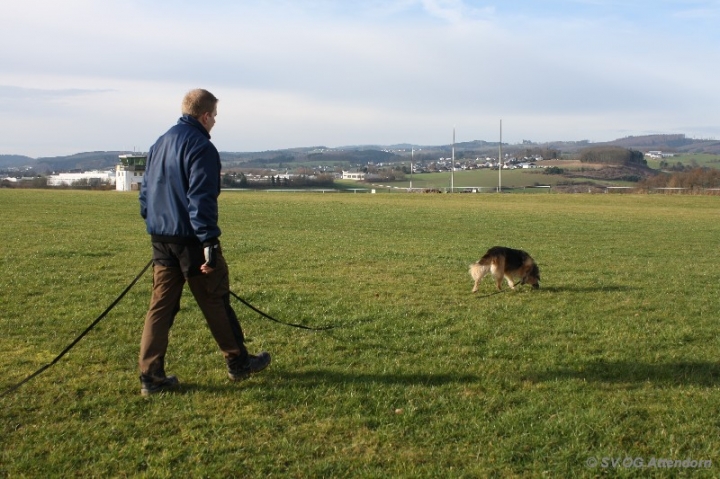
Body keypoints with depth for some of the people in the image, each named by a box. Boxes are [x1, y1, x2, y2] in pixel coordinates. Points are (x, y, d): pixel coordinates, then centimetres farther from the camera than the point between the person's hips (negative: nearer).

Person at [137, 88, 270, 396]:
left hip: (161, 240, 7)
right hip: (190, 239, -7)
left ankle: (151, 376, 7)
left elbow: (145, 192, 18)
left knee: (161, 305, 8)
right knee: (216, 302, 6)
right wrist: (210, 243, -20)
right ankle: (238, 363, 21)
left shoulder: (159, 144, 14)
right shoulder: (201, 147, -13)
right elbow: (201, 199, -20)